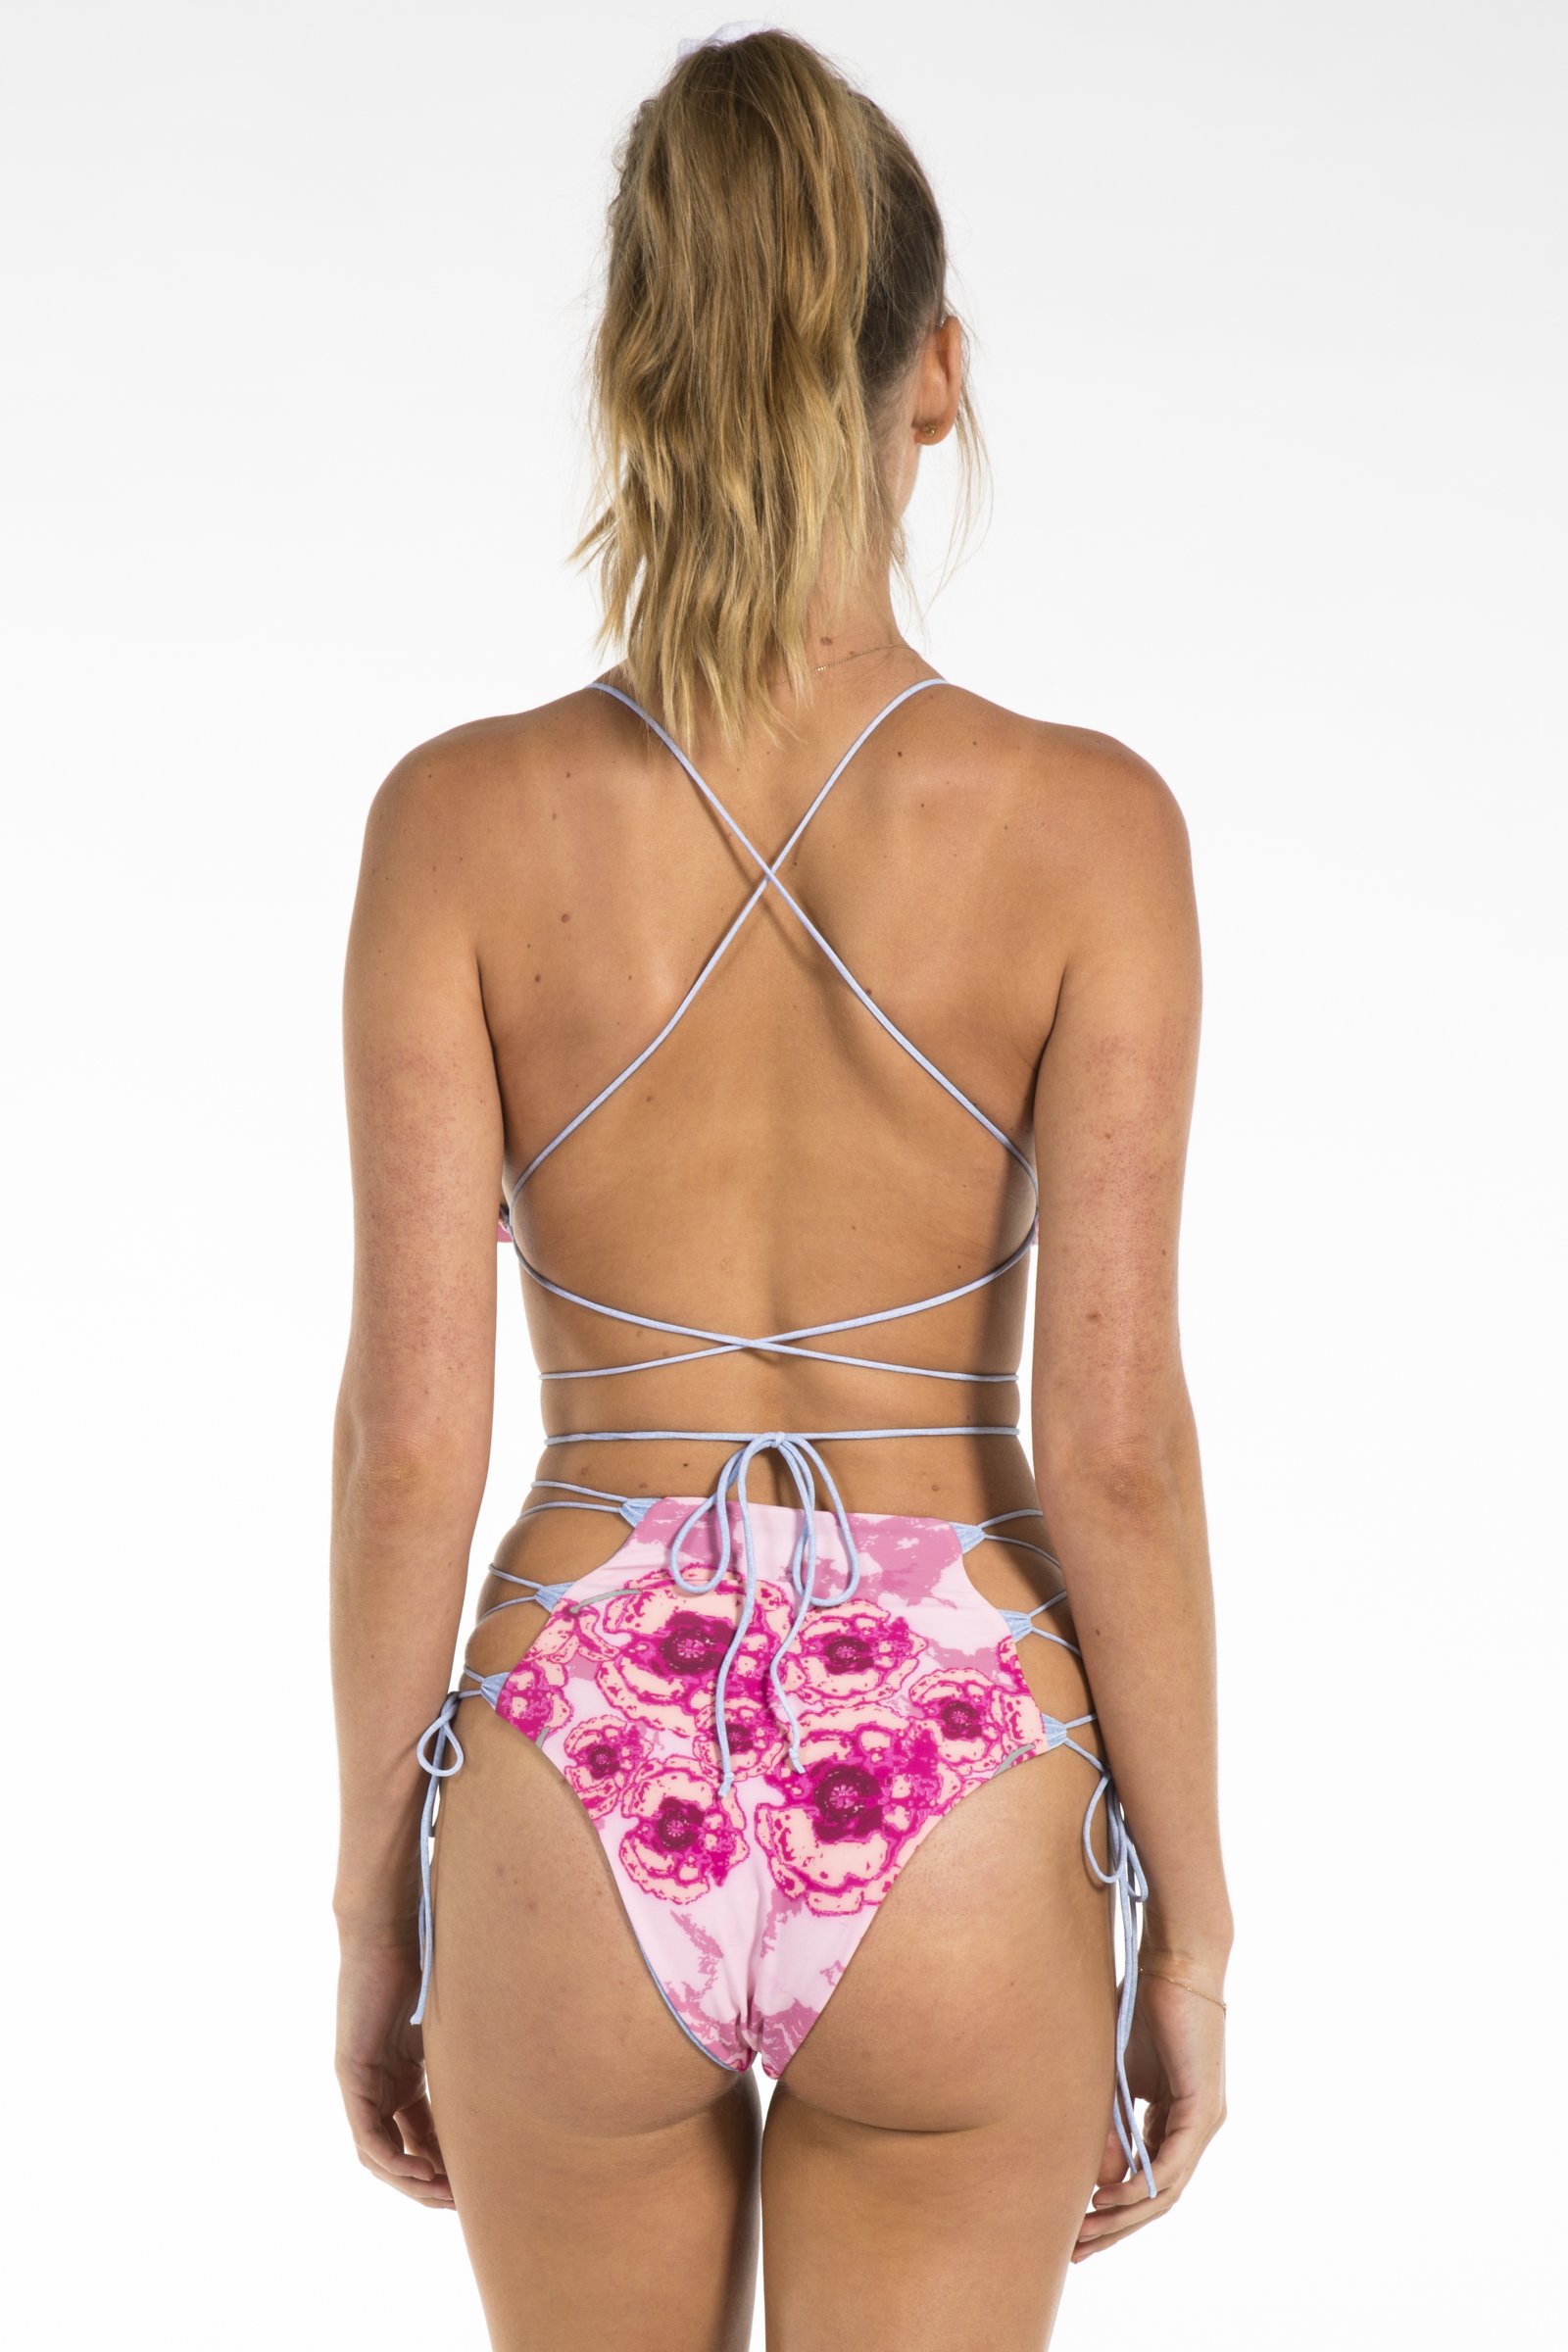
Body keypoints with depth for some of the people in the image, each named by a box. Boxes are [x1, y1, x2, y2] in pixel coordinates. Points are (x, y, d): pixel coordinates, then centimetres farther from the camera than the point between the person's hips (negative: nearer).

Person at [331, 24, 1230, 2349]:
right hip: (948, 1827, -1)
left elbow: (408, 1427, -8)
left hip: (586, 1809, 1)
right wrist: (1189, 1931, 1)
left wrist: (376, 1912, 5)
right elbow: (1112, 1439, -11)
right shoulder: (1086, 823, -10)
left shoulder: (464, 815, -8)